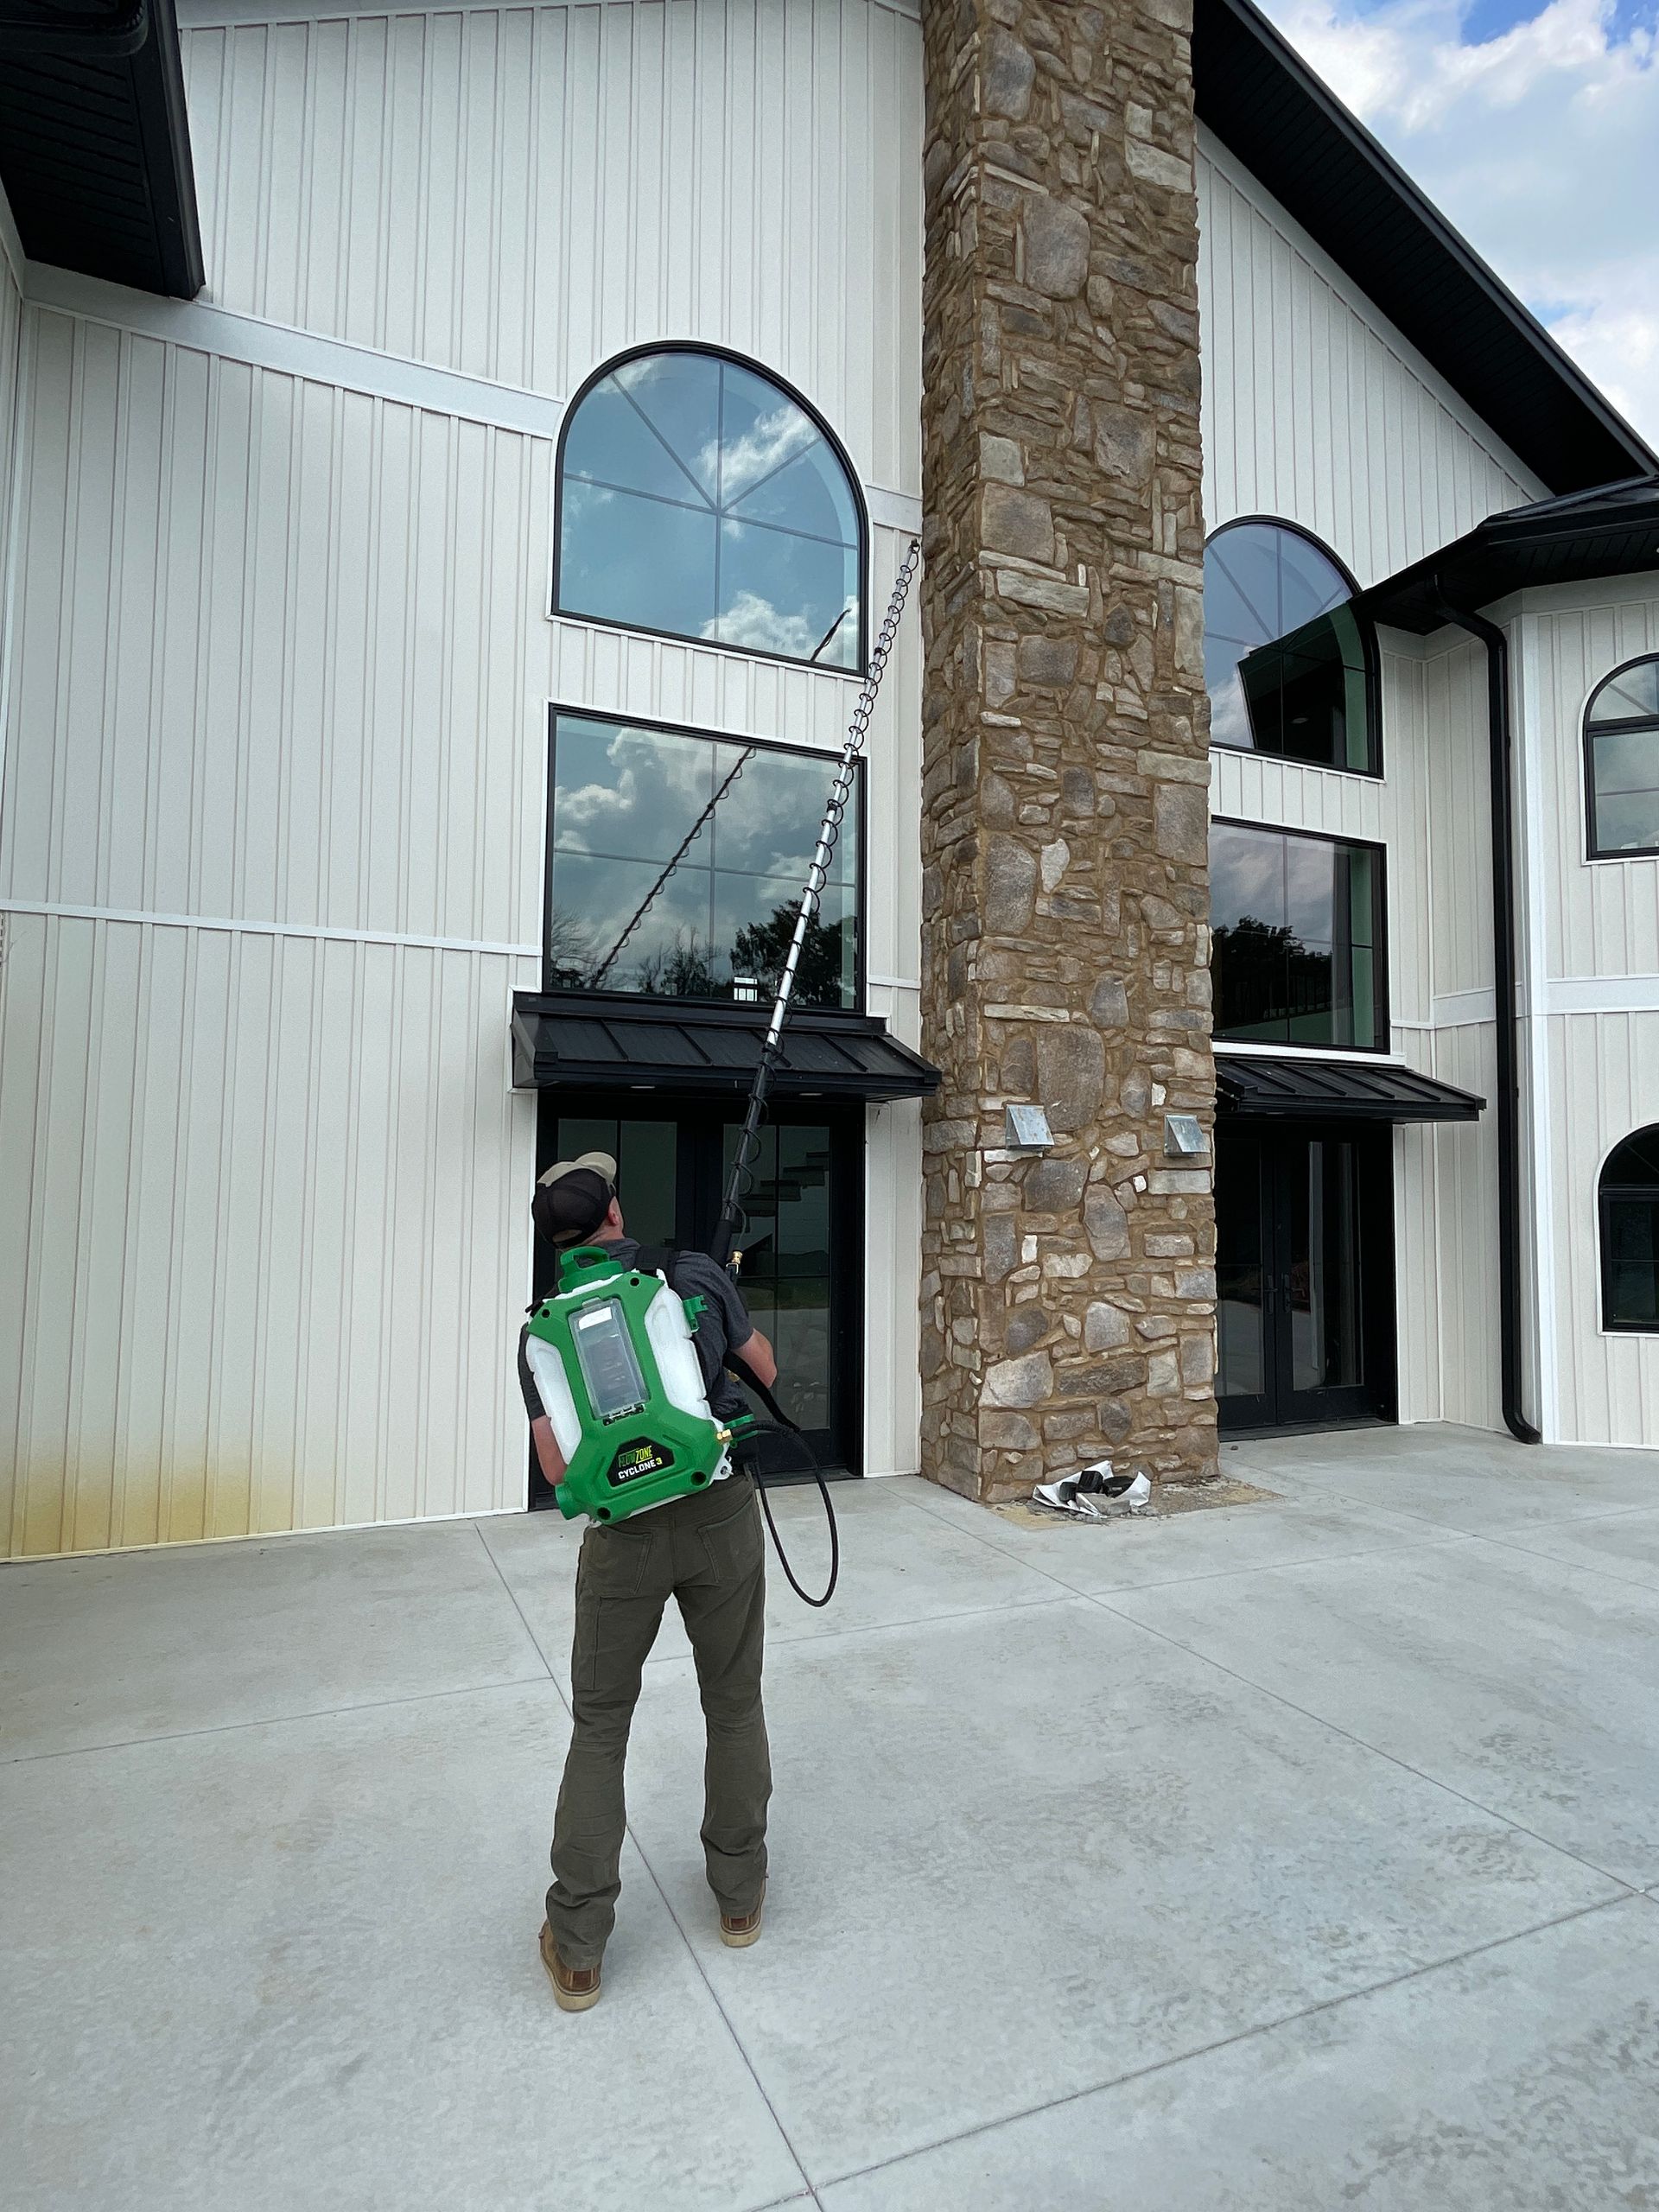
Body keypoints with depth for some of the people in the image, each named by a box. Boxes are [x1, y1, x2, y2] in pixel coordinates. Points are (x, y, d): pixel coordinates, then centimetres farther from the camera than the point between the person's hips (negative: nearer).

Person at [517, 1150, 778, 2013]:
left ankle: (577, 1949, 24)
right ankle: (739, 1897, 35)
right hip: (721, 1514, 0)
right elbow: (765, 1370, 9)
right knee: (734, 1706, 19)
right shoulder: (698, 1275, -4)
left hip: (624, 1533, 0)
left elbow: (559, 1467, -2)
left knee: (600, 1727, 17)